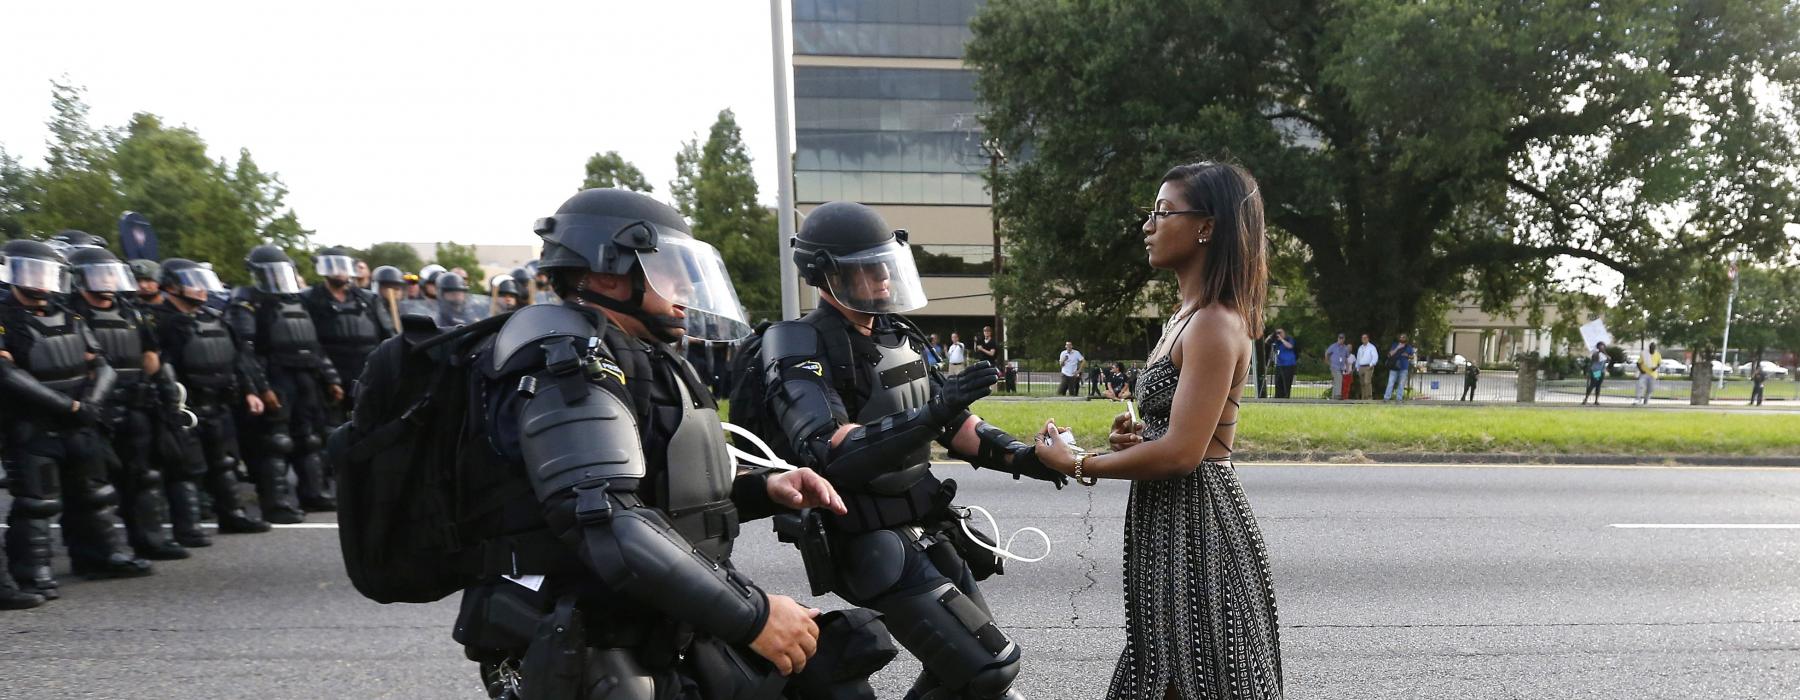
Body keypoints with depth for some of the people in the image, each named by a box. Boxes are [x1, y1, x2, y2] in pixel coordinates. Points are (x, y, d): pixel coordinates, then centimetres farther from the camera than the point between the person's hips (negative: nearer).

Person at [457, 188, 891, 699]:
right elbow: (605, 522, -27)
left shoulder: (639, 362, 18)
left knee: (833, 658, 6)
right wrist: (752, 615, -25)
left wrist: (764, 490, 6)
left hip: (666, 639, 9)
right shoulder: (567, 358, -14)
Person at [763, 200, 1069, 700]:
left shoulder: (897, 336, 11)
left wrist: (1021, 456, 0)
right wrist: (930, 415, -35)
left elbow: (952, 423, 16)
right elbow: (825, 453, -29)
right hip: (874, 546, -8)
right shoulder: (800, 348, -15)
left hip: (927, 532, 8)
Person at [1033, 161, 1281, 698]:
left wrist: (1076, 464, -13)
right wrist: (1139, 435, 1)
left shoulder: (1215, 323, -18)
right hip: (1173, 518, 10)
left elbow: (1181, 452, -23)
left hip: (1195, 522, -10)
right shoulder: (1189, 316, 12)